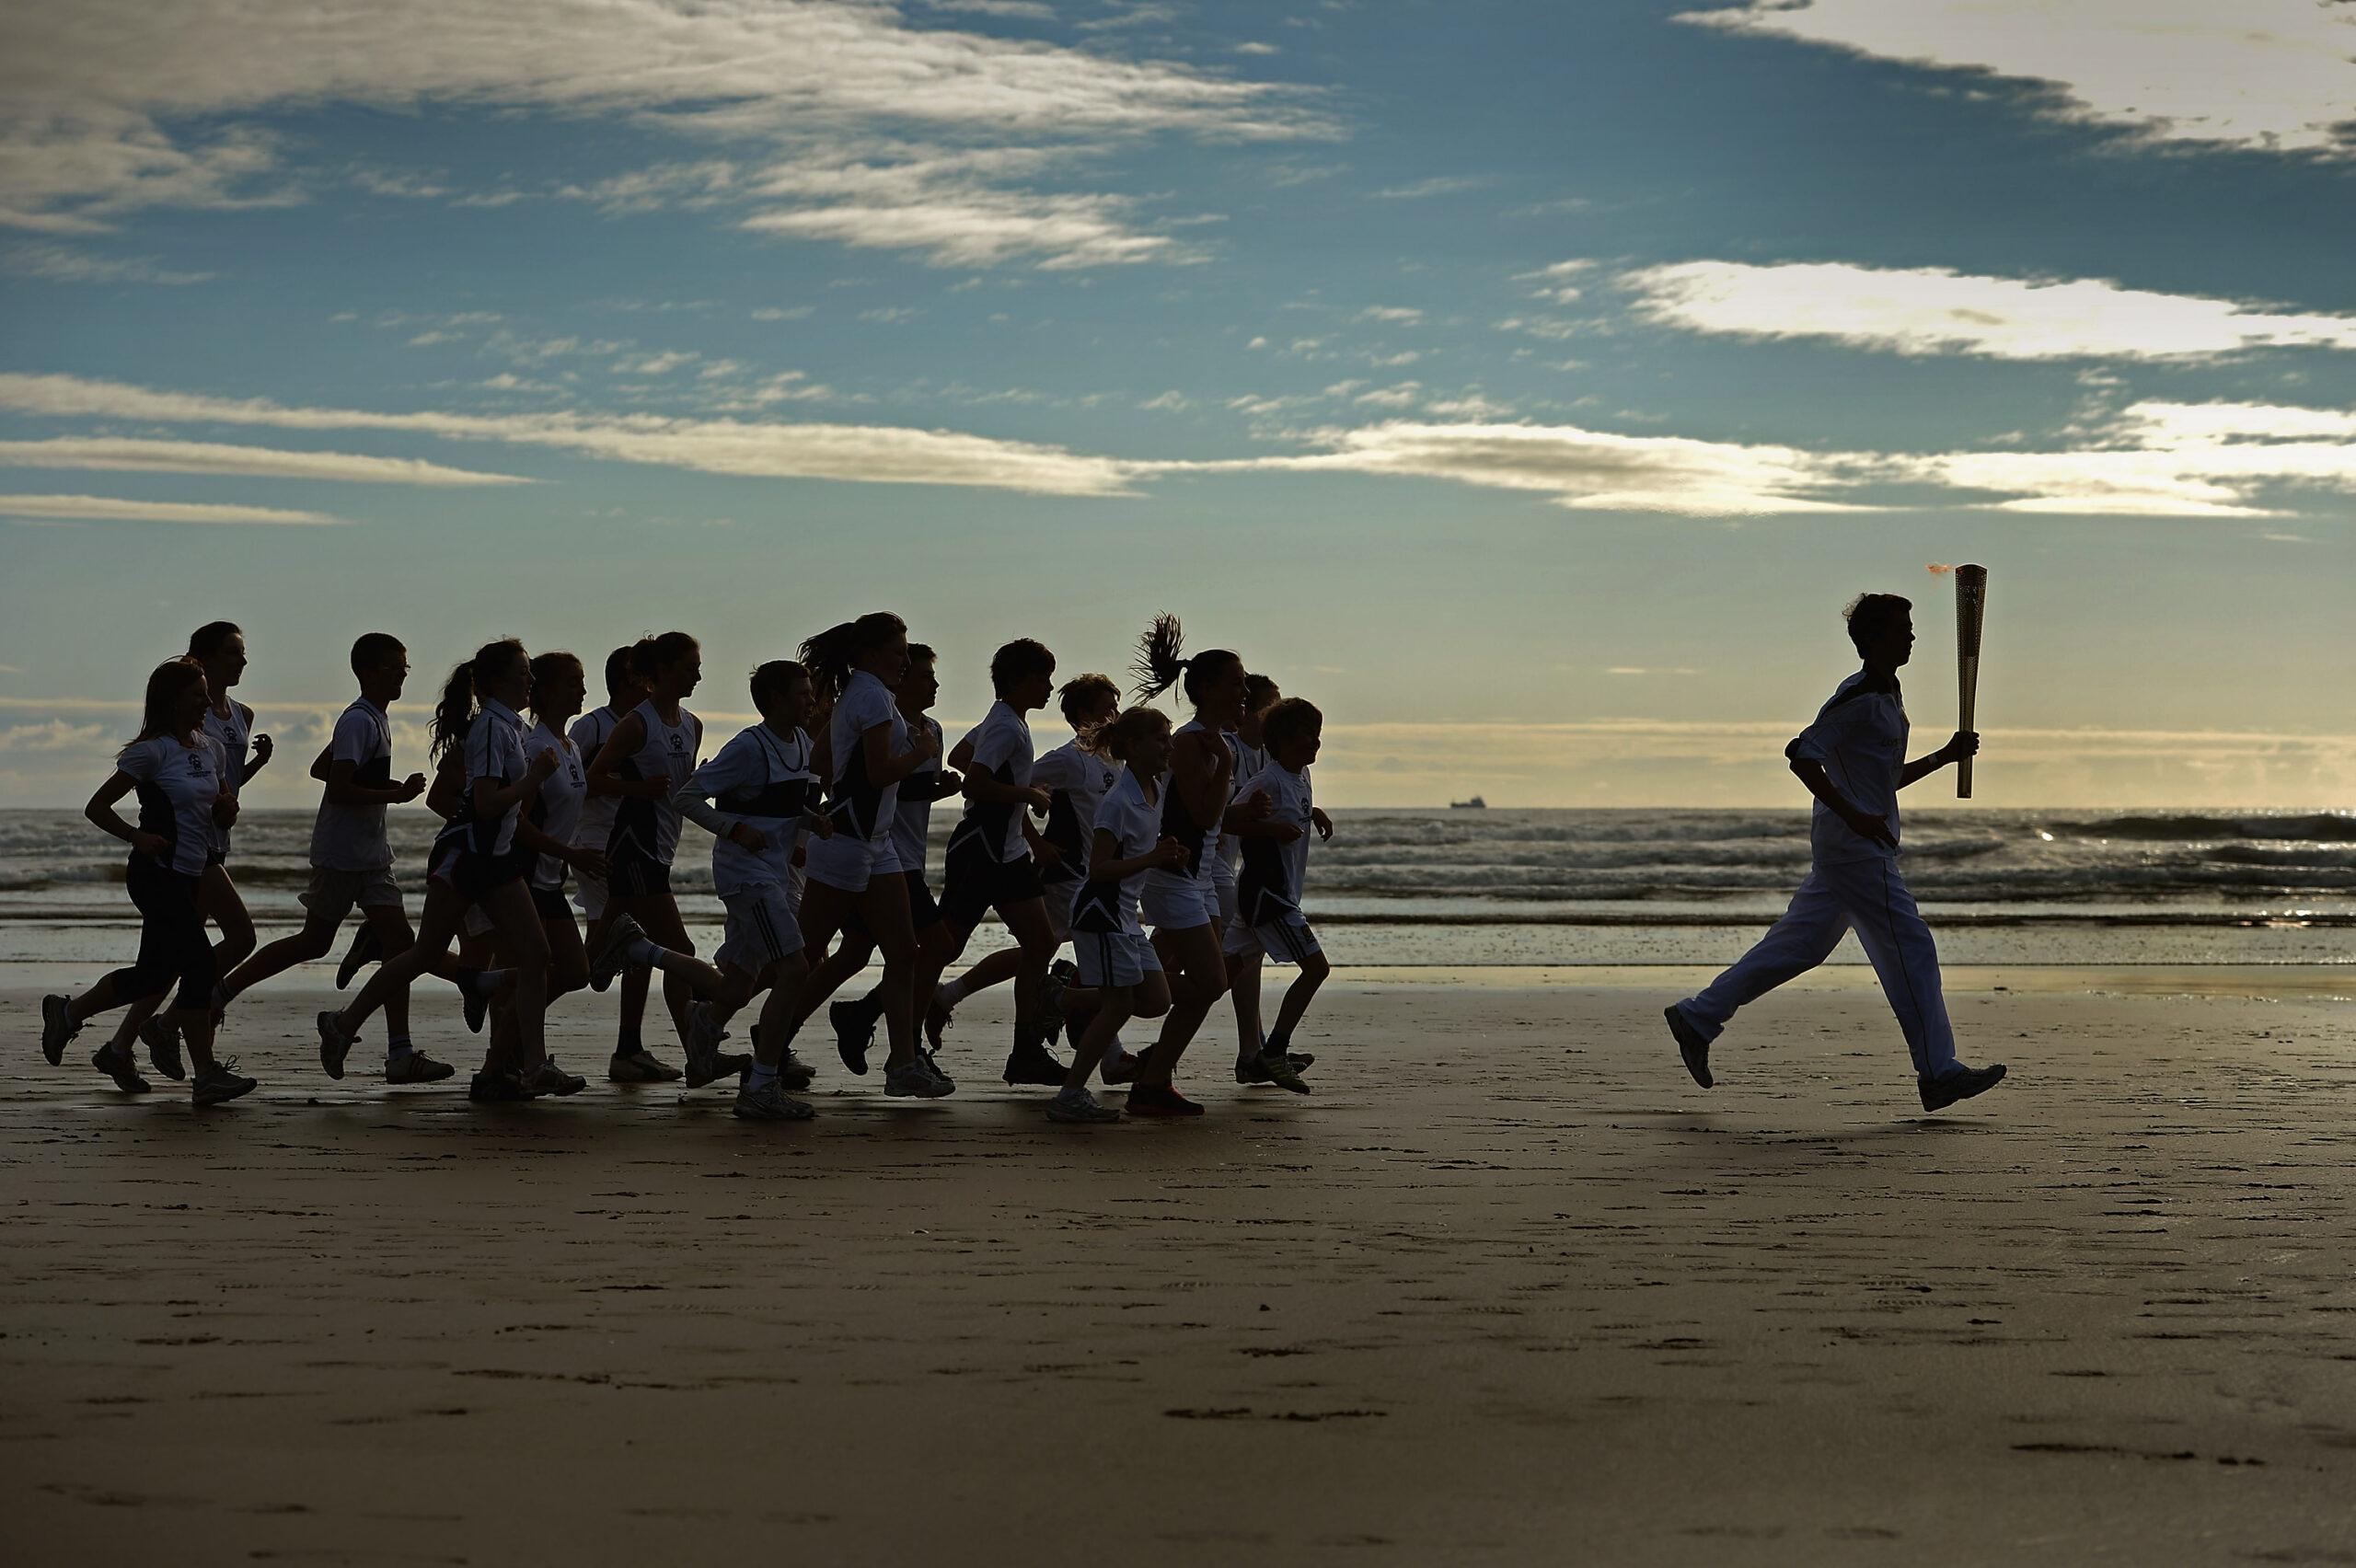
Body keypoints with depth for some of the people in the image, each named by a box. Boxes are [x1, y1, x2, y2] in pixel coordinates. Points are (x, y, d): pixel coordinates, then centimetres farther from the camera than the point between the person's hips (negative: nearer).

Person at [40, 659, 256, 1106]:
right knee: (199, 965, -13)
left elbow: (216, 815, 24)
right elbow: (97, 807, -8)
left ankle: (67, 1012, 30)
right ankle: (208, 1076, -7)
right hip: (157, 874, -8)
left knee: (156, 973, 11)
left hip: (189, 877, 8)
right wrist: (138, 838, -19)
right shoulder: (152, 751, -10)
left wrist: (226, 808, 1)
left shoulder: (211, 750, 12)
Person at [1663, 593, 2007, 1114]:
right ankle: (1938, 1072, -5)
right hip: (1856, 847, -10)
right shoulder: (1858, 698, -13)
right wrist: (1853, 816, -24)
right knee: (1910, 949, -8)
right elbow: (1802, 754, -21)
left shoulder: (1887, 698, 19)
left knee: (1798, 944, 11)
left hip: (1844, 848, 10)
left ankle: (1697, 1017, 15)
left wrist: (1945, 756, 16)